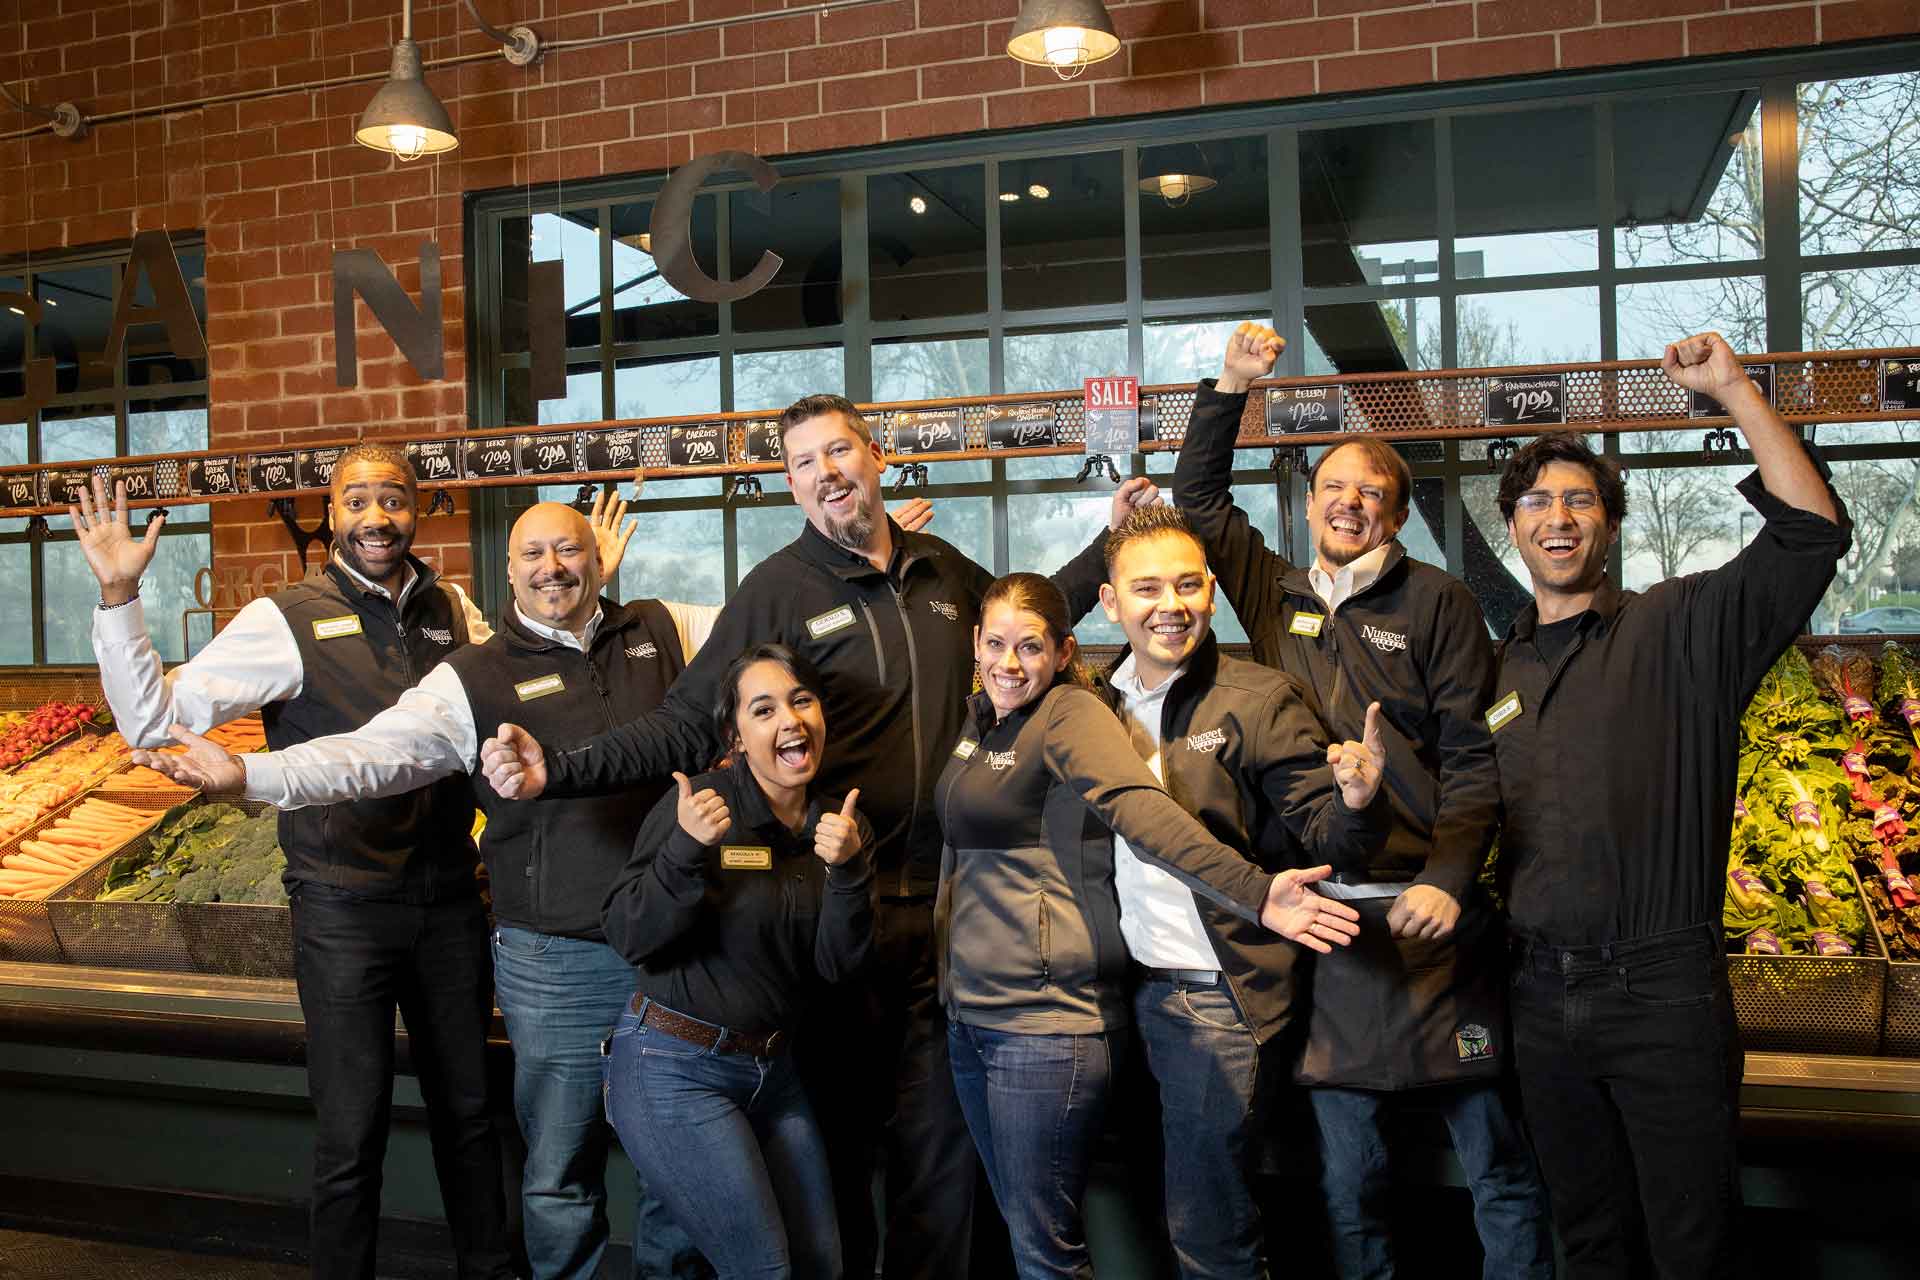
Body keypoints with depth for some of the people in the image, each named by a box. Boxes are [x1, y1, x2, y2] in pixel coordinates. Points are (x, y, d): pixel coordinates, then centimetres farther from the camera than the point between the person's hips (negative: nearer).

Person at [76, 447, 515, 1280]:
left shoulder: (454, 611, 3)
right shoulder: (287, 621, -9)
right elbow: (152, 716, -13)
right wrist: (117, 596, -23)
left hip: (448, 896, 4)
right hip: (344, 907, -4)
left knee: (467, 1106, 18)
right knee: (352, 1131, 5)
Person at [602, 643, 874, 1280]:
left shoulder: (839, 824, 2)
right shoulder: (701, 803, -14)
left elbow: (836, 964, -4)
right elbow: (628, 937, -15)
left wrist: (847, 870, -20)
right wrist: (687, 849, -30)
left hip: (773, 1071, 6)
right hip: (675, 1070, -6)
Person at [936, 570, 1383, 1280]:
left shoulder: (1071, 715, -13)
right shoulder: (980, 717, 10)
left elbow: (1141, 810, -31)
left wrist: (1254, 892, -43)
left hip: (1045, 1019, -8)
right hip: (969, 1009, 8)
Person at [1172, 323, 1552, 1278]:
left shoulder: (1436, 603, 1)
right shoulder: (1276, 593, 12)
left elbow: (1472, 759, -3)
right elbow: (1198, 495, 18)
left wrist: (1447, 881, -14)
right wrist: (1230, 385, 8)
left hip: (1429, 911, -3)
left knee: (1497, 1166, 5)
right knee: (1347, 1176, 12)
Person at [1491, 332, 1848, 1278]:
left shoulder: (1678, 629, -2)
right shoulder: (1500, 667, 11)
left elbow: (1814, 529, -15)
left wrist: (1732, 389, -18)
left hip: (1663, 992, -4)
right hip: (1540, 995, 4)